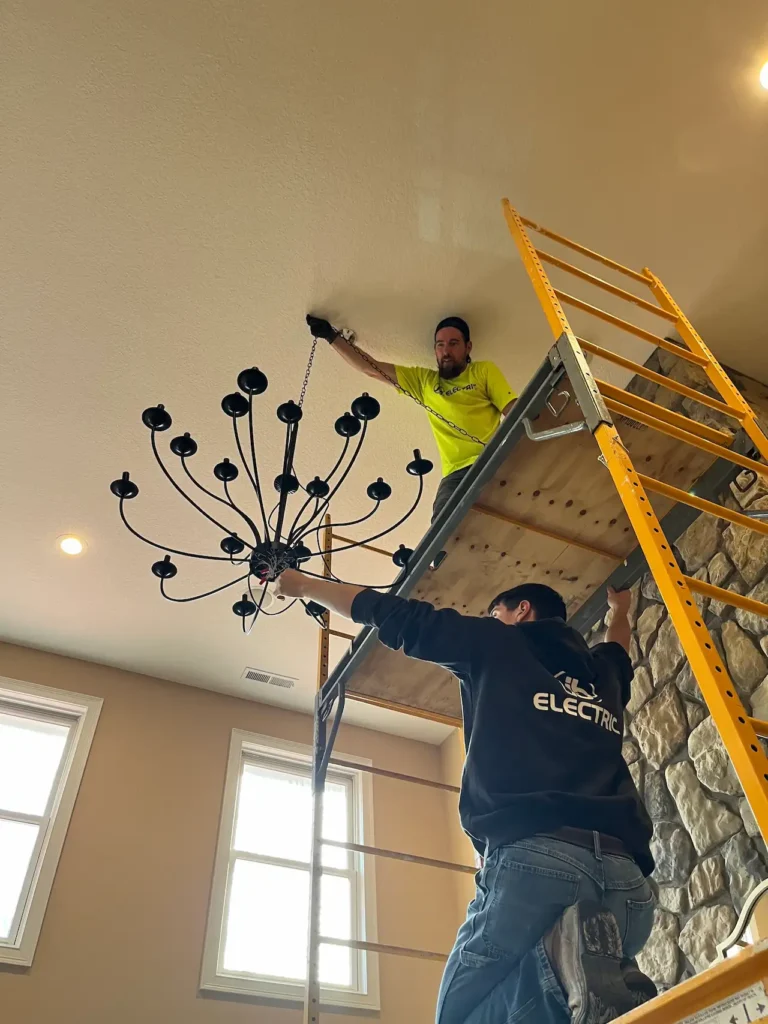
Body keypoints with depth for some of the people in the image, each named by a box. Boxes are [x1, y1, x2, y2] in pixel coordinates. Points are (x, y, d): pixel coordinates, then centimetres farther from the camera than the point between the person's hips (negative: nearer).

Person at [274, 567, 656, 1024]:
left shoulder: (498, 643, 15)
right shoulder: (603, 674, 28)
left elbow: (393, 616, 20)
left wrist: (305, 585, 33)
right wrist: (620, 611, 77)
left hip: (536, 856, -5)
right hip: (626, 876, 6)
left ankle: (564, 957, -26)